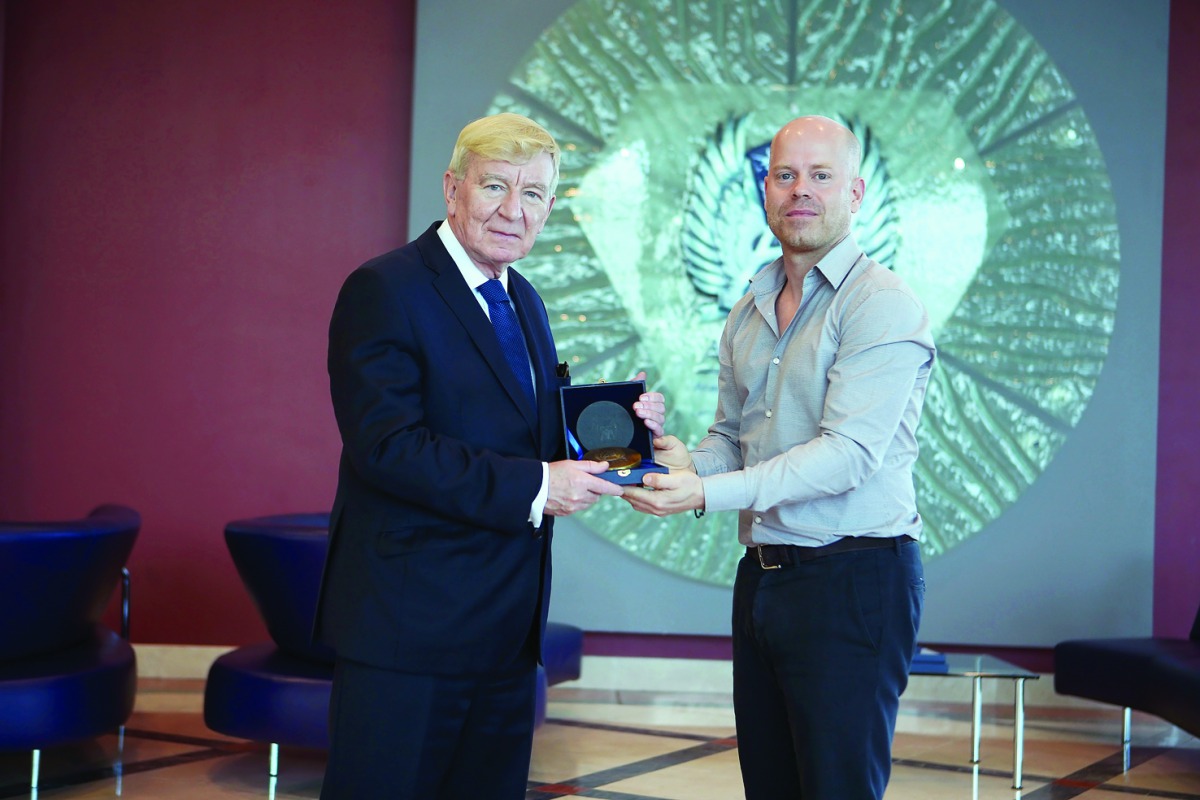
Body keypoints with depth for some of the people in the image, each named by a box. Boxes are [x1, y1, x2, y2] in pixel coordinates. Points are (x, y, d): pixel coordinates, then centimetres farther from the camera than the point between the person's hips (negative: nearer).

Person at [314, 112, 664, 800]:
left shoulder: (525, 302, 16)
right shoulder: (385, 290, -11)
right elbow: (388, 446, -21)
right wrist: (534, 487, -22)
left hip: (506, 631, 8)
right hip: (410, 626, -8)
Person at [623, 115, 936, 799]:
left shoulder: (884, 306, -11)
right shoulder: (749, 313, 15)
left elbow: (849, 452, -20)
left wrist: (710, 493, -25)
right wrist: (690, 464, -4)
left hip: (854, 581, -8)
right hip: (761, 578, 8)